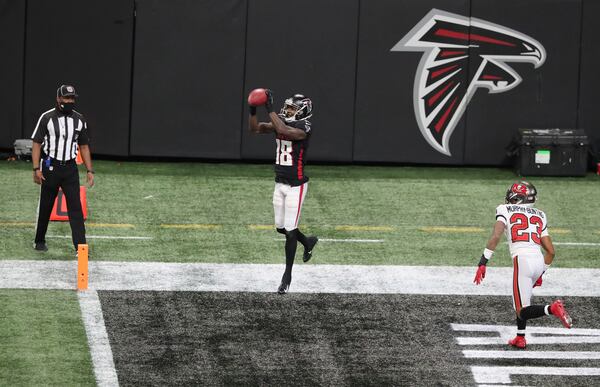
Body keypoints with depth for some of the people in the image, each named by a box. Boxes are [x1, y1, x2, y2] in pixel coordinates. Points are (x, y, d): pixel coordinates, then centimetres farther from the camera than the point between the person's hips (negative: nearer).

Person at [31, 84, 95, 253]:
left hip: (70, 169, 2)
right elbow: (36, 144, -4)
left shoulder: (79, 119, 7)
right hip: (50, 168, -2)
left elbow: (84, 147, 12)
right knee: (45, 206, 8)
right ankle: (39, 241, 24)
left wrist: (90, 170, 5)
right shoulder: (47, 118, -4)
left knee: (75, 206, -7)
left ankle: (80, 246, -11)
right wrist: (36, 168, -13)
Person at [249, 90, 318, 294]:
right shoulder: (282, 124, 5)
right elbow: (255, 128, 2)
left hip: (296, 185, -7)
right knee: (281, 228, 16)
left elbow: (282, 130, -33)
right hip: (280, 183, 7)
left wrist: (270, 108, -30)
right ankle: (308, 242, 45)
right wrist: (253, 110, -13)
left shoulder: (303, 128, -16)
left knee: (290, 231, -4)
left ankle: (287, 276, 6)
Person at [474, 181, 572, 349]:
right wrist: (541, 273, 32)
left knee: (522, 311, -3)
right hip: (539, 260, 6)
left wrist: (483, 262, -8)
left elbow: (495, 236, -9)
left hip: (522, 259, -6)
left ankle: (552, 309, -27)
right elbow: (550, 251, 18)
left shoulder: (506, 210, 8)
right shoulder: (539, 216, 21)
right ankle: (520, 338, 27)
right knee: (522, 301, 29)